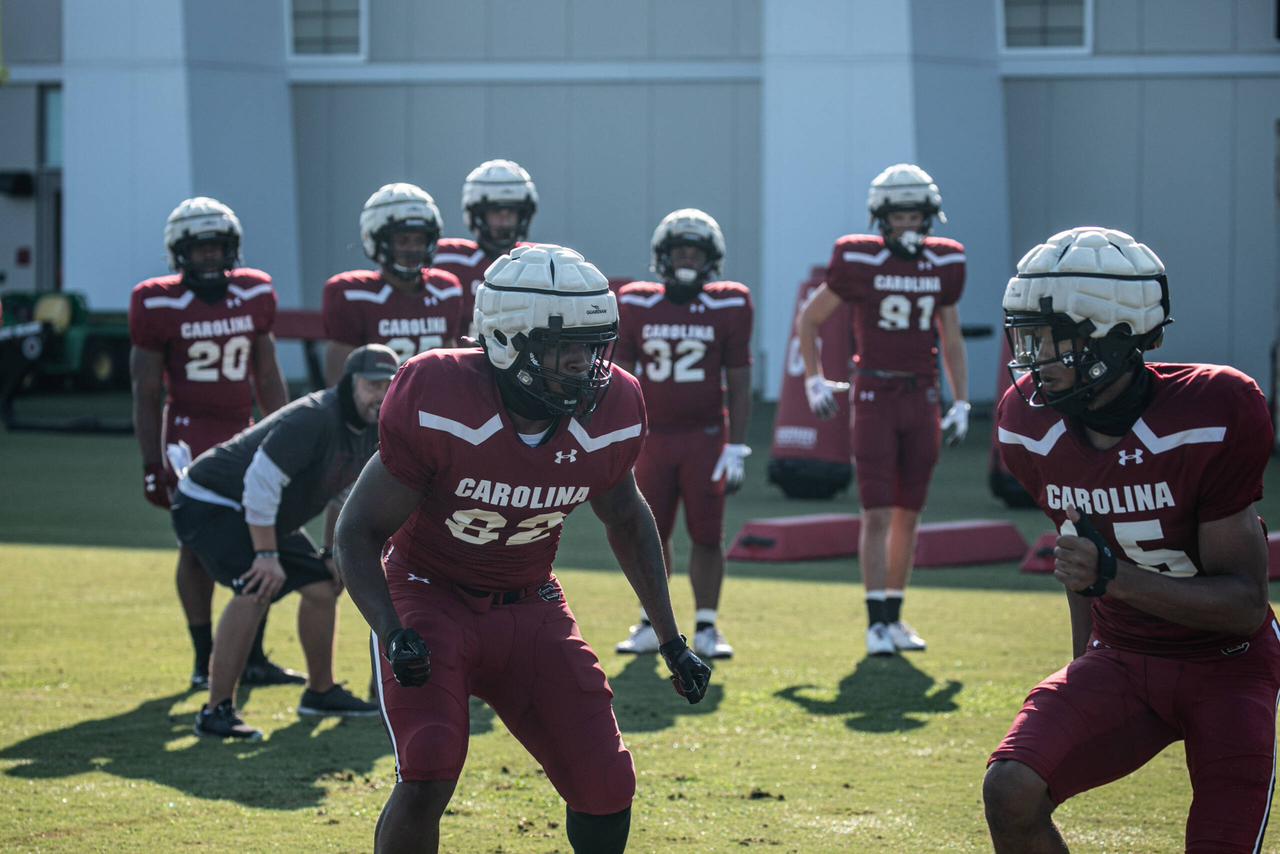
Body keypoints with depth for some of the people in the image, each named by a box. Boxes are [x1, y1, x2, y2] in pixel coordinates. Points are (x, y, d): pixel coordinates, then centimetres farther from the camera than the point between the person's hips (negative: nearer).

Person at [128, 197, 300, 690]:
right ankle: (205, 661, 4)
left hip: (241, 434, 4)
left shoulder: (254, 295, 5)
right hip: (189, 432, -4)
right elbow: (145, 393, -2)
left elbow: (267, 377, 14)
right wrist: (152, 464, -5)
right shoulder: (159, 306, -6)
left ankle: (253, 659, 9)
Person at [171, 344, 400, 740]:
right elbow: (261, 482, -32)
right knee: (257, 588, -28)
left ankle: (320, 691, 31)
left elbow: (341, 491, 17)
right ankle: (217, 711, -25)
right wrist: (267, 555, -28)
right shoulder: (314, 419, -30)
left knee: (323, 585, 12)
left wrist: (333, 551, 12)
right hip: (210, 503, -10)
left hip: (259, 514, 10)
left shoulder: (371, 433, 0)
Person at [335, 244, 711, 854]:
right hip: (430, 598, -4)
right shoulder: (437, 407, -26)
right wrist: (392, 635, -33)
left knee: (606, 786, -2)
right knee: (428, 776, -24)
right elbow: (359, 533, -17)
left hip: (530, 608, 4)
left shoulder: (609, 412, -13)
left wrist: (671, 641, 11)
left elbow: (626, 518, 10)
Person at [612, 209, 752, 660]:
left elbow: (739, 384, 1)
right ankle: (651, 624, 16)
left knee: (708, 535, -1)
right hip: (653, 436, 1)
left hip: (706, 437, -1)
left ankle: (706, 627, 9)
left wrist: (736, 447, -4)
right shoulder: (636, 305, 1)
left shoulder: (728, 308, -1)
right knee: (652, 534, 4)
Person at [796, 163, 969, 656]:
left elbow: (951, 341, 15)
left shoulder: (943, 266, 5)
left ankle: (894, 615, 19)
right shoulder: (858, 262, -6)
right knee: (878, 514, -8)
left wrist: (961, 404, 9)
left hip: (922, 398, 4)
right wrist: (814, 382, -3)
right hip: (875, 395, -4)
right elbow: (809, 319, 5)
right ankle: (876, 622, -4)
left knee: (908, 514, 8)